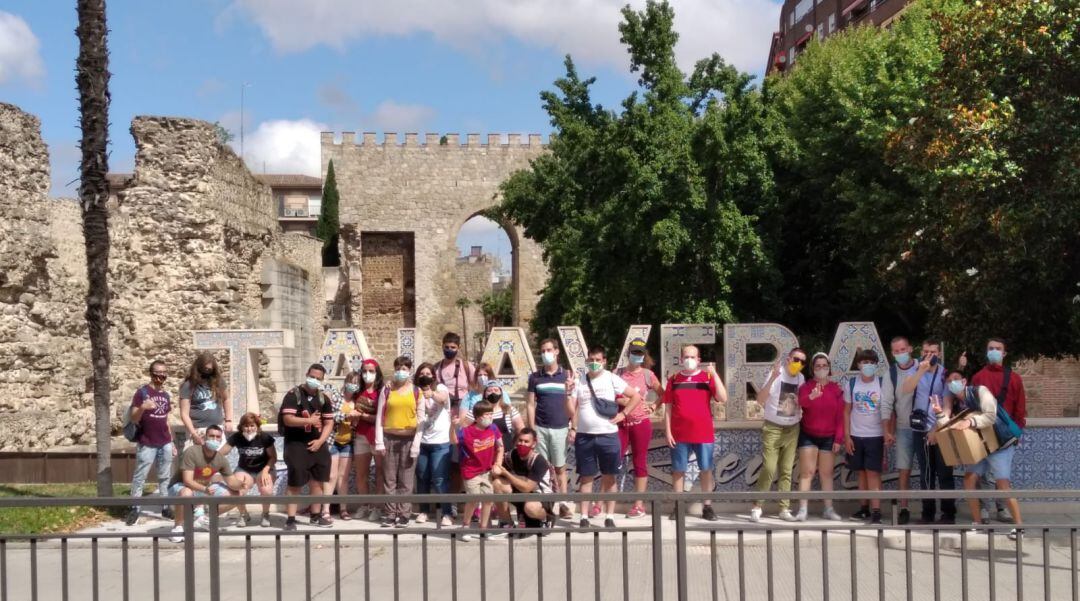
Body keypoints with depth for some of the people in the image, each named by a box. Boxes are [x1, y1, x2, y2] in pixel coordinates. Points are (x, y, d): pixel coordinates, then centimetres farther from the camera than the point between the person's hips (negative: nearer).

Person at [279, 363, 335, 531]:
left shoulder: (324, 398, 9)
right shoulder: (293, 395, -7)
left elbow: (329, 423, 8)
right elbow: (287, 419, -17)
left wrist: (320, 440, -7)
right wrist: (309, 420, -26)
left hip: (317, 444, 5)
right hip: (296, 445, -5)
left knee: (318, 481, 9)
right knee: (295, 484, -7)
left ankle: (316, 516, 21)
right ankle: (290, 519, -4)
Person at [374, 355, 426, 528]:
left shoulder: (416, 391, 5)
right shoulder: (387, 390, 6)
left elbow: (421, 419, 3)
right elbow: (379, 416, 5)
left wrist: (416, 444, -4)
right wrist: (379, 442, -2)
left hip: (409, 439, -1)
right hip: (389, 438, 1)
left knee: (406, 480, 1)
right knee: (389, 479, 2)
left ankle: (404, 515, 6)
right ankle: (390, 514, 8)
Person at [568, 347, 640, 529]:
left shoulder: (612, 379, -1)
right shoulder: (579, 381, 5)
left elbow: (636, 396, 1)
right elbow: (571, 408, 7)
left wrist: (622, 414, -4)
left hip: (608, 435, -1)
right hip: (584, 436, 1)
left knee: (609, 477, 5)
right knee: (586, 477, 7)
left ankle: (609, 516, 12)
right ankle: (583, 516, 11)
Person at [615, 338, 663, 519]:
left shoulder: (647, 374, 2)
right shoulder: (618, 373, 3)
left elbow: (662, 394, 13)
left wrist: (654, 407, 1)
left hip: (641, 423, 0)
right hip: (621, 423, 1)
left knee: (640, 463, 5)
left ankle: (639, 505, 10)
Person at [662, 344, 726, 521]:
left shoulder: (708, 377, 4)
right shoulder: (674, 379, 6)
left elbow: (723, 398, -8)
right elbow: (668, 408, 6)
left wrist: (714, 374, -13)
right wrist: (668, 432, -2)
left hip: (704, 433, 0)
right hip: (679, 434, 0)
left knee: (706, 470, 3)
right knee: (678, 470, 3)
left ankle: (707, 507, 10)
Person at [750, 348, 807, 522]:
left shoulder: (801, 378, 3)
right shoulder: (776, 375, -12)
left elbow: (801, 401, 14)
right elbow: (760, 400, -21)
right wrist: (773, 378, -32)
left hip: (792, 429, 5)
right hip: (773, 428, -5)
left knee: (786, 470, 5)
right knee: (769, 468, -11)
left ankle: (785, 509, 9)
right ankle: (757, 507, -2)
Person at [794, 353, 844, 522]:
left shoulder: (836, 389, 4)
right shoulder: (806, 386, -2)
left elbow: (840, 417, 3)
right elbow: (800, 403, -24)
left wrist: (838, 439, -3)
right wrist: (811, 397, -45)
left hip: (828, 437, 2)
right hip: (808, 436, -2)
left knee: (826, 473, 7)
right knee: (807, 472, -5)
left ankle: (829, 509, 11)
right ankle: (802, 509, -7)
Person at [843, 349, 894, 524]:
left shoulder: (884, 384, -4)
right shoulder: (851, 384, 3)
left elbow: (886, 409, -11)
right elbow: (847, 411, 7)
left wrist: (886, 431, -24)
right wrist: (847, 436, 1)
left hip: (876, 435, -3)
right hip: (856, 435, 3)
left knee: (873, 472, -7)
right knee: (862, 472, 9)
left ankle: (876, 511, -10)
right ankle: (865, 507, 18)